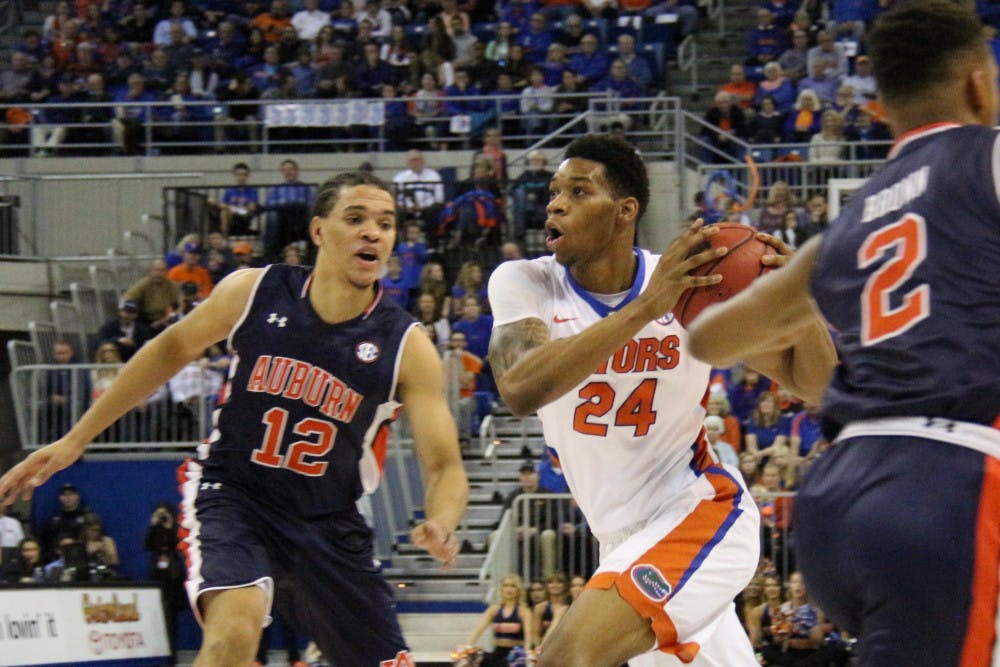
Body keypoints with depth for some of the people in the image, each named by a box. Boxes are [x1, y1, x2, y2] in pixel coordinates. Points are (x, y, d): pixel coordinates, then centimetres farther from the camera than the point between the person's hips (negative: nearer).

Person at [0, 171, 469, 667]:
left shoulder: (406, 347, -13)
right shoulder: (254, 292, -10)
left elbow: (444, 466, -13)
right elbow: (173, 349, 7)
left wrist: (440, 525, -37)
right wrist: (75, 440, 9)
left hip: (327, 520, 2)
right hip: (232, 494, -2)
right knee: (236, 626, -32)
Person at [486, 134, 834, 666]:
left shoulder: (695, 285, -11)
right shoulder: (524, 283, -8)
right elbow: (520, 391, -29)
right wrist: (645, 308, -36)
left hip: (698, 515, -5)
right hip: (625, 537, 5)